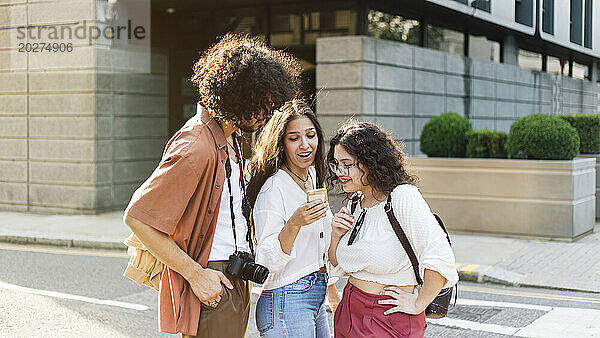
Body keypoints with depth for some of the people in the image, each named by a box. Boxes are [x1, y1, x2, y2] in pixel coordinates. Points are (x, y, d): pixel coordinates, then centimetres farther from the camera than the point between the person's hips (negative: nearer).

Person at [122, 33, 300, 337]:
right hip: (210, 288, -9)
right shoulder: (195, 148, -22)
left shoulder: (229, 135, 8)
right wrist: (196, 275, -19)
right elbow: (137, 218, -22)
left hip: (236, 279, 9)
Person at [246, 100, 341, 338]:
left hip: (316, 298, 8)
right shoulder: (273, 188, -16)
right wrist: (294, 223, -35)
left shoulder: (313, 176, 9)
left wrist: (332, 291, 24)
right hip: (286, 303, -8)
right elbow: (268, 260, -21)